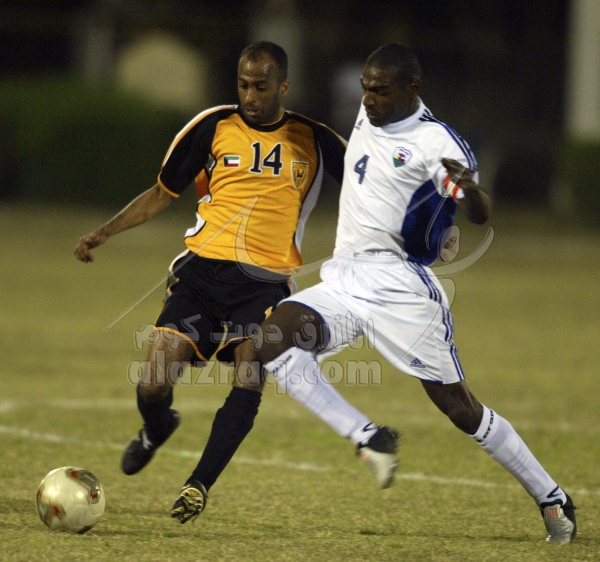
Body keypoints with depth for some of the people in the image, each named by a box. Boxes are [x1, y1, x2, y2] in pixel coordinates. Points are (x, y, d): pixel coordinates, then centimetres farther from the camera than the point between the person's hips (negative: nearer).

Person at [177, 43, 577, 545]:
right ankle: (370, 438, -25)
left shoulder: (436, 142, -12)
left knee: (457, 405, -4)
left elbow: (480, 215, -25)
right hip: (342, 281, 7)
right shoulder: (370, 114, 12)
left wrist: (469, 187, -45)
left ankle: (553, 500, 11)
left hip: (400, 287, -7)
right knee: (270, 339, -21)